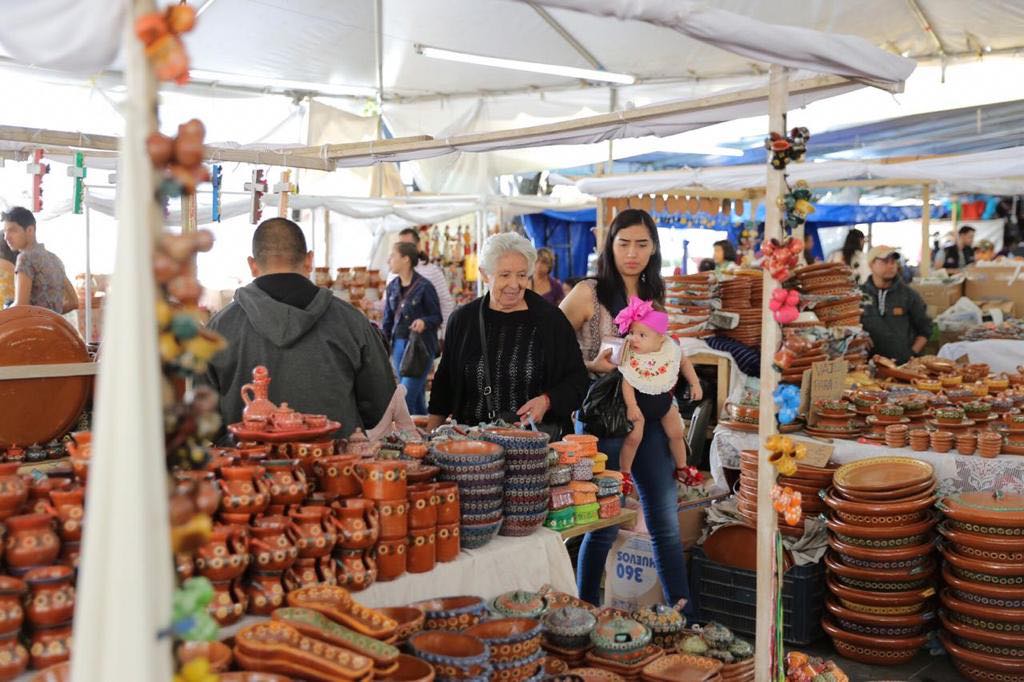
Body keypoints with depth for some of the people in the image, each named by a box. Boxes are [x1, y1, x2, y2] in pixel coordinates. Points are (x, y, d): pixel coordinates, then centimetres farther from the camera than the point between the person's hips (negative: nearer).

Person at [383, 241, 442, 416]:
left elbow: (437, 317, -5)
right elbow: (387, 320, 14)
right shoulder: (392, 287, 8)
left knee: (406, 396, -11)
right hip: (399, 344, 6)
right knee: (417, 397, 12)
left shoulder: (424, 286, -10)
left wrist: (424, 322, -26)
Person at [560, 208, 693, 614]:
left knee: (666, 522, 9)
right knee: (604, 524, 4)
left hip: (647, 417, 5)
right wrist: (591, 366, -20)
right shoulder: (588, 294, -6)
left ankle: (686, 617, 21)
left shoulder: (654, 296, 10)